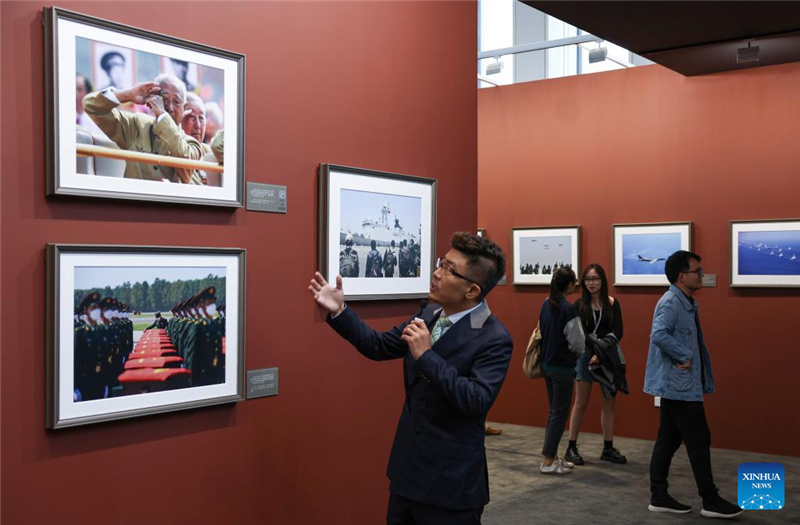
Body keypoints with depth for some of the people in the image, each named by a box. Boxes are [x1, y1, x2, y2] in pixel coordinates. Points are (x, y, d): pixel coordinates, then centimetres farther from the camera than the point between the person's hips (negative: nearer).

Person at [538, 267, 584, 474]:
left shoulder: (546, 304, 3)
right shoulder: (569, 309, -20)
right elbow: (577, 342, -15)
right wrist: (580, 353, 5)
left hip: (547, 363, 8)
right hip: (562, 367, -8)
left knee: (554, 410, 18)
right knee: (560, 413, 2)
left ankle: (552, 455, 25)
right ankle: (548, 462, 5)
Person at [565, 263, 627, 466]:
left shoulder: (613, 304, 2)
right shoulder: (579, 305, -2)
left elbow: (618, 333, -4)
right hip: (586, 356, -2)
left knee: (609, 403, 6)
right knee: (581, 403, 2)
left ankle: (608, 449, 15)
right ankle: (571, 448, 9)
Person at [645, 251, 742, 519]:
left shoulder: (686, 303, 14)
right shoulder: (671, 302, -16)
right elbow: (659, 335, -31)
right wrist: (685, 357, -22)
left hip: (679, 386, 10)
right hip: (679, 385, -10)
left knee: (668, 440, 12)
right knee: (699, 440, -2)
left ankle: (659, 497, 18)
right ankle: (711, 501, 8)